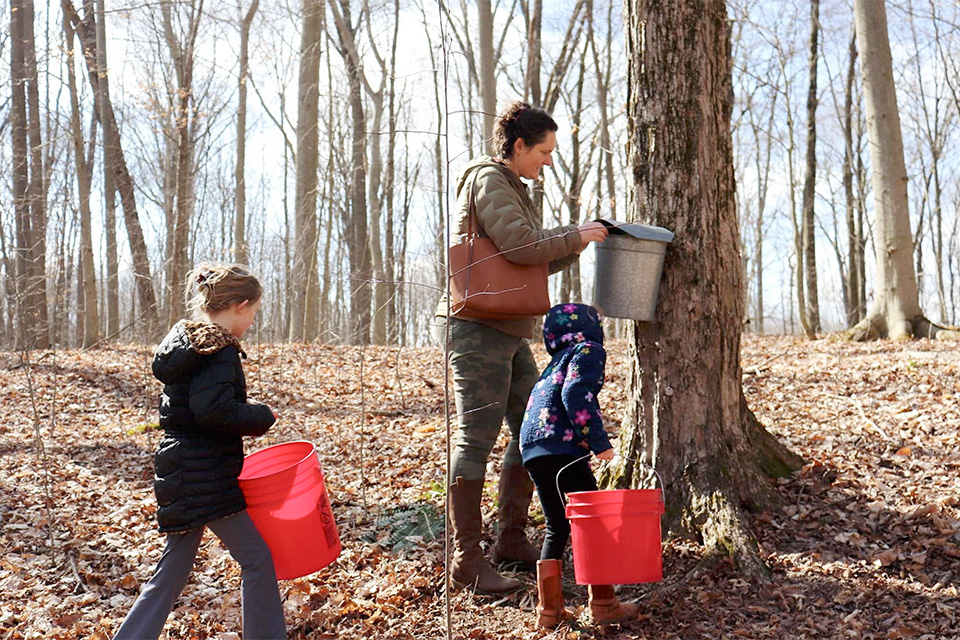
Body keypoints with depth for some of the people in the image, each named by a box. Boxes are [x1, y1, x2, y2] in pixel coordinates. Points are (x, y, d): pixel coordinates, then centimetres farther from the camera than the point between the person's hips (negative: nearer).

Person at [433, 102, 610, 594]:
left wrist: (579, 240, 15)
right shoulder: (487, 180, -7)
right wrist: (576, 237, -6)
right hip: (478, 329, -10)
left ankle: (511, 540, 22)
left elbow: (541, 261, 26)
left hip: (510, 333, 10)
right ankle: (466, 561, -2)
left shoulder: (513, 188, 23)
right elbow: (522, 246, -19)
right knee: (477, 438, -9)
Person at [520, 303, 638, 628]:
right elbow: (575, 394, -13)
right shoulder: (589, 350, 4)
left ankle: (549, 609, 16)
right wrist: (599, 441, -15)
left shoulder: (557, 360, 30)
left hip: (533, 449, 8)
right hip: (563, 446, -8)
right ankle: (603, 604, 7)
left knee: (557, 528, 14)